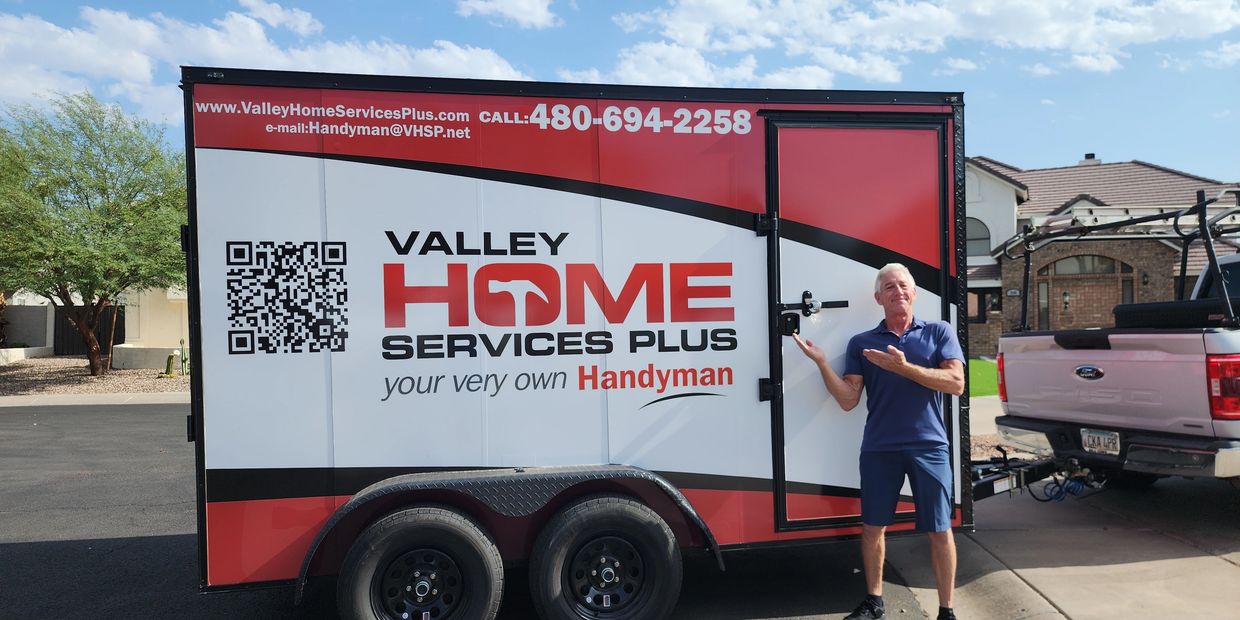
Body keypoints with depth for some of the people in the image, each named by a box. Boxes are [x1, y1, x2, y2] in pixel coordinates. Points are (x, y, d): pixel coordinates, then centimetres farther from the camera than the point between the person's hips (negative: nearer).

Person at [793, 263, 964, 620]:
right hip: (878, 449, 2)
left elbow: (956, 383, -8)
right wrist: (821, 363, -12)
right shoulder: (861, 343, 7)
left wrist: (903, 367, -17)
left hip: (929, 446, -1)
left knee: (939, 531, 5)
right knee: (872, 527, 10)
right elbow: (848, 401, 1)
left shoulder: (939, 332, 5)